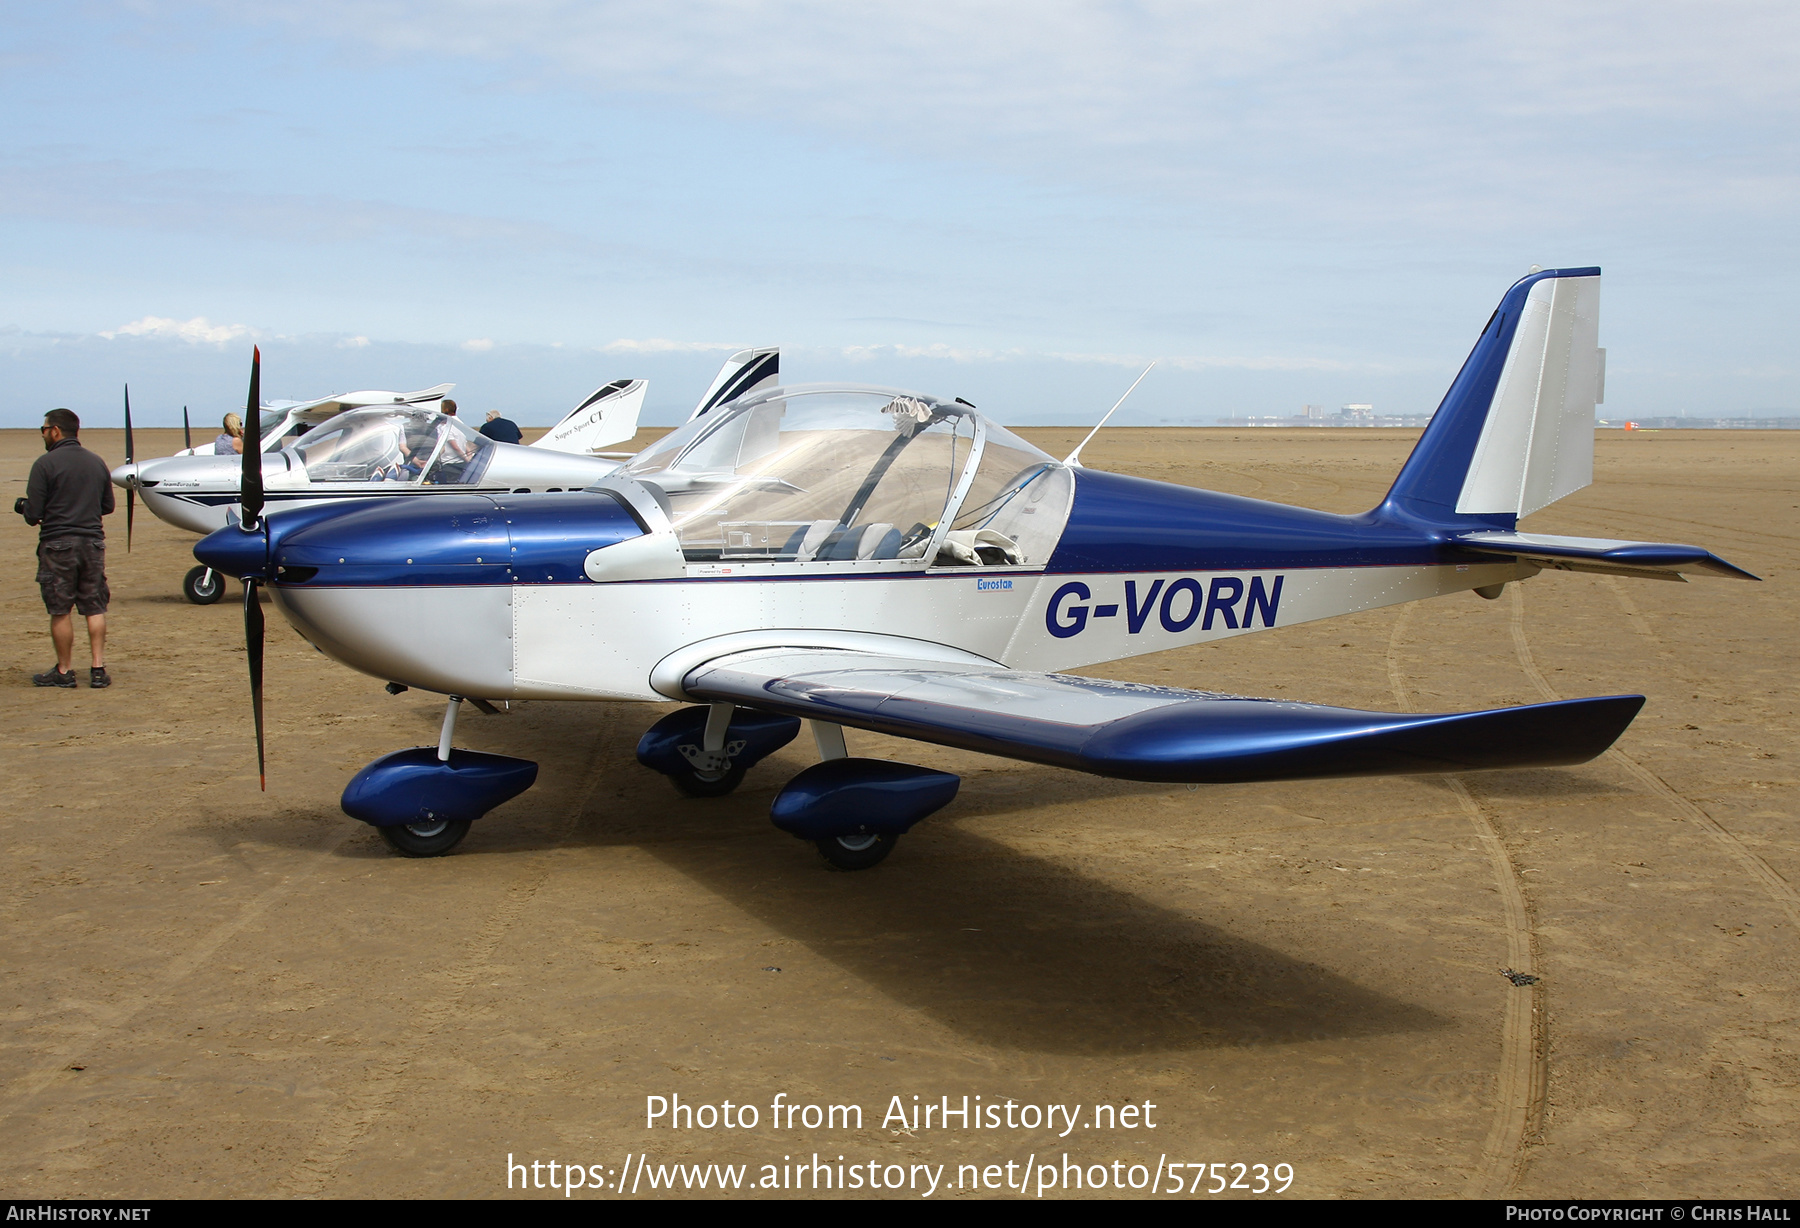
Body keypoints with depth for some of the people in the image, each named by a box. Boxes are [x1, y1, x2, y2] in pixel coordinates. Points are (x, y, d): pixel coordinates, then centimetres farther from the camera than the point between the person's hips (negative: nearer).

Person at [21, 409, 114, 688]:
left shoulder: (45, 464, -10)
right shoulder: (97, 463, 8)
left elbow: (33, 514, -10)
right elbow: (107, 506, 15)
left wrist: (25, 507, 12)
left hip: (57, 544, -5)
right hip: (93, 543, 5)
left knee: (60, 611, 4)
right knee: (95, 608, 9)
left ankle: (64, 671, 10)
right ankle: (98, 670, 7)